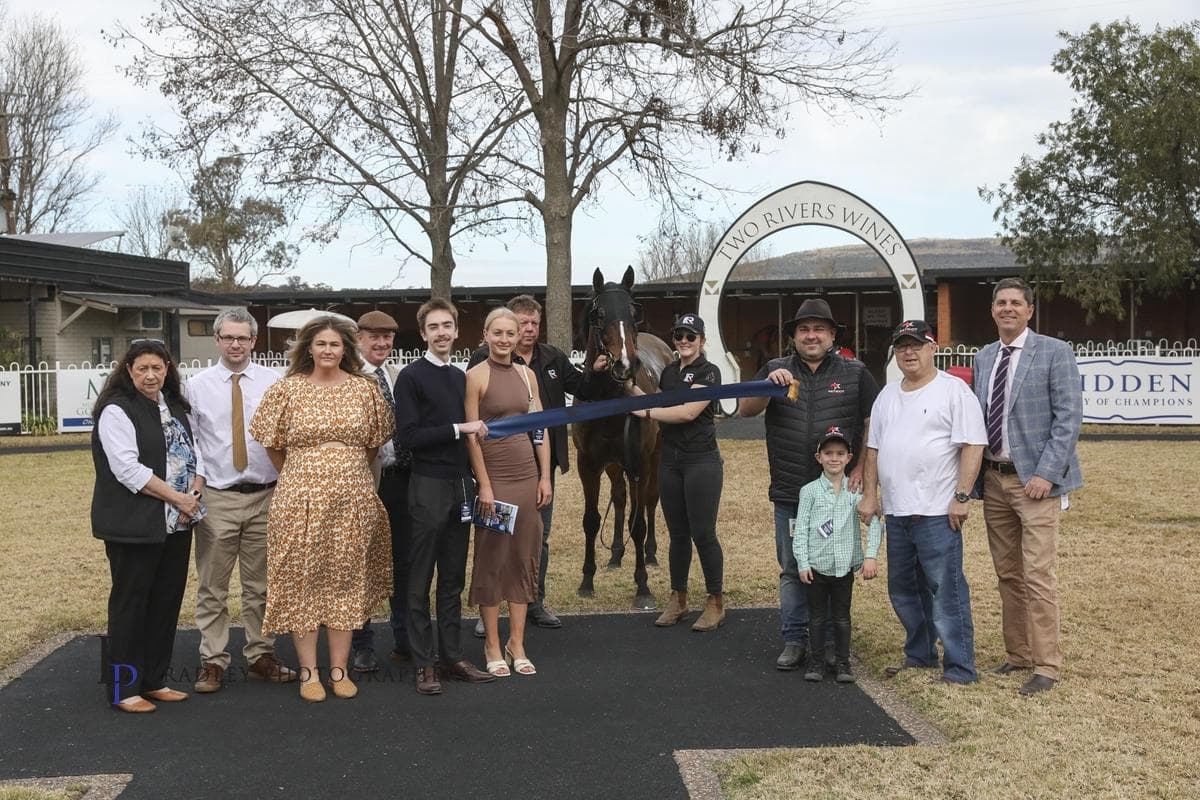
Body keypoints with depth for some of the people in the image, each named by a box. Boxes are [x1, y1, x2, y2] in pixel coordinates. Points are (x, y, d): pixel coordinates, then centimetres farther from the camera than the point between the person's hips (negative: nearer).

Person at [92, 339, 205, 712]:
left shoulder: (175, 406, 13)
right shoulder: (116, 411, -10)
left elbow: (193, 450, 15)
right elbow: (127, 468, -18)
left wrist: (195, 491, -4)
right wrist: (177, 497, -15)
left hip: (176, 524, 7)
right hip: (134, 525, -7)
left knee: (167, 601, 11)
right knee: (130, 603, 0)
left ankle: (154, 680, 22)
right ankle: (123, 688, 10)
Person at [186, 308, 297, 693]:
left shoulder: (273, 382, 0)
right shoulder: (197, 386, 1)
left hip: (266, 496, 1)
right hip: (216, 498, 0)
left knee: (261, 584, 11)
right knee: (212, 586, 4)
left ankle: (261, 657, 22)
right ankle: (213, 662, 15)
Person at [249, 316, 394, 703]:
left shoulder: (366, 389, 4)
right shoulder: (287, 389, 0)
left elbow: (375, 442, 14)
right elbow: (273, 443, 7)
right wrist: (295, 477, 10)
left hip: (353, 500, 1)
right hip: (300, 499, -1)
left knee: (347, 581, 6)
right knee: (302, 581, 2)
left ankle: (339, 669, 15)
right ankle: (309, 672, 11)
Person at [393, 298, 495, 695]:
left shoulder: (460, 377, 14)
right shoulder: (412, 376, -6)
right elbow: (408, 435, -13)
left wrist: (473, 479, 12)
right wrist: (458, 428, -14)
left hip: (460, 483, 6)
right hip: (428, 484, -6)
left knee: (453, 578, 11)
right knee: (421, 579, 1)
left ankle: (452, 657, 18)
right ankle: (424, 664, 8)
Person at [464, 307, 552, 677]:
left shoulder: (527, 374, 9)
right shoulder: (475, 376, -6)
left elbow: (541, 427, 10)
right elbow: (471, 435, -10)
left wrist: (545, 477, 4)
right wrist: (484, 485, -13)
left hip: (528, 475, 5)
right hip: (494, 476, -5)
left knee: (525, 557, 9)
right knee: (491, 559, 3)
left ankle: (517, 644, 19)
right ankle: (492, 646, 14)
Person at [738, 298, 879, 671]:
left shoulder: (854, 373, 4)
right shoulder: (775, 370, 7)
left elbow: (874, 423, 4)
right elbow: (745, 410, -4)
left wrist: (860, 469, -4)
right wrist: (769, 385, -22)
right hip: (789, 494, 1)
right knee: (792, 570, 8)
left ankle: (832, 641, 18)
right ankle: (794, 640, 17)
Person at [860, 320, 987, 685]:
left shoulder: (953, 390, -6)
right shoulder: (888, 395, 15)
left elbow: (973, 445, -11)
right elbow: (873, 448, 18)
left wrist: (961, 496, -16)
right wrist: (869, 494, 11)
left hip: (937, 513, -7)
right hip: (896, 512, 7)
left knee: (946, 592, -4)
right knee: (903, 589, 16)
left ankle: (959, 669, 5)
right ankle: (919, 655, 31)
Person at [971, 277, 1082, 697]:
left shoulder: (1054, 352, -6)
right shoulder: (984, 357, 12)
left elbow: (1068, 417, -10)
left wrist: (1045, 473, -17)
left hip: (1034, 479, -6)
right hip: (994, 478, 6)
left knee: (1037, 575, -7)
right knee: (1007, 574, 12)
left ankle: (1046, 665, 2)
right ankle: (1017, 653, 24)